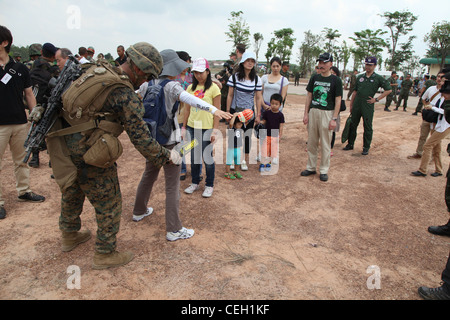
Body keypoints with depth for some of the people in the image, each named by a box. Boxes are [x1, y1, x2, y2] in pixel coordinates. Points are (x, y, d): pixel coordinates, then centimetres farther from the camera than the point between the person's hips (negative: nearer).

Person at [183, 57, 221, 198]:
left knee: (207, 157, 3)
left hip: (207, 128, -5)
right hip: (192, 127, 5)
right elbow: (188, 109, 12)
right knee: (194, 157, 14)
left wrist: (215, 131, -12)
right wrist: (184, 127, 10)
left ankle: (209, 185, 19)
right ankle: (195, 183, 29)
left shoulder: (213, 88, -7)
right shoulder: (191, 88, 8)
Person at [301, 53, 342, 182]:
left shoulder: (336, 80, -3)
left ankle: (324, 170, 13)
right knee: (311, 142, 11)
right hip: (313, 112, 4)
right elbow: (309, 96, 12)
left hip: (327, 113, -4)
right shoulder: (314, 78, 9)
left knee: (325, 144, 2)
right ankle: (311, 167, 23)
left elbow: (338, 101, -5)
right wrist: (306, 113, 4)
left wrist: (334, 119, -12)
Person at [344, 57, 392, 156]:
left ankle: (366, 147, 11)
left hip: (368, 107, -4)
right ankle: (350, 144, 21)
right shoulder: (360, 77, 12)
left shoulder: (378, 78, 0)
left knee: (368, 128, 1)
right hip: (357, 106, 4)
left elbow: (389, 90, -1)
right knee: (352, 125, 8)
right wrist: (351, 104, 13)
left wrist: (377, 99, -7)